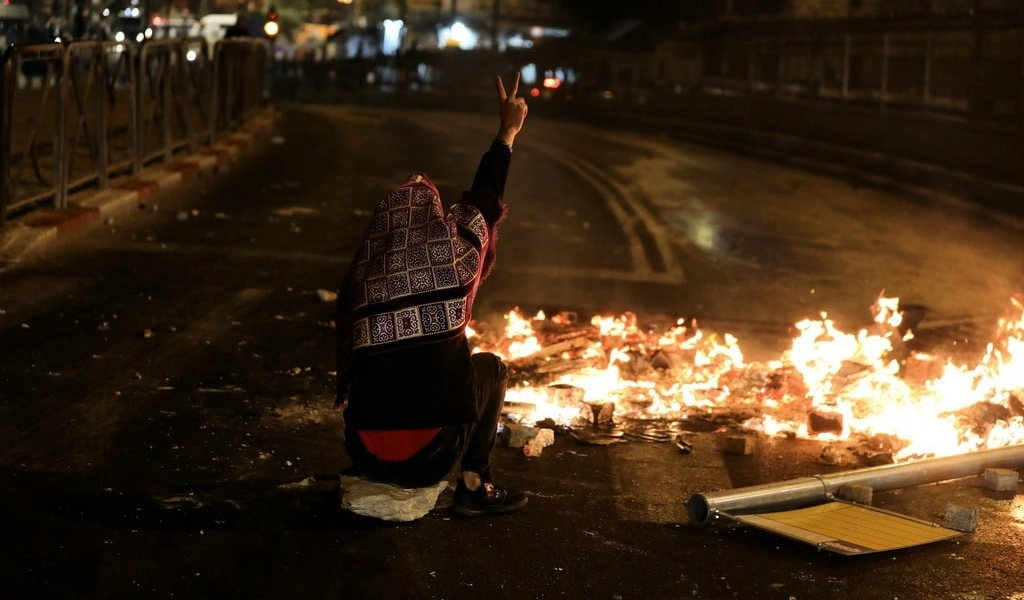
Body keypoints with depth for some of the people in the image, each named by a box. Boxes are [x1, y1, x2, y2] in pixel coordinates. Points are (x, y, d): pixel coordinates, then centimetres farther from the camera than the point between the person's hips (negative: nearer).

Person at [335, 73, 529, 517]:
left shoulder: (363, 272, 8)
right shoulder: (451, 254, 1)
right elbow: (484, 202, 18)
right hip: (428, 455, -4)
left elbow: (349, 359, 15)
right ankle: (474, 487, 20)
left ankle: (376, 479, 23)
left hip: (365, 453, 4)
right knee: (491, 368, 23)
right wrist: (508, 132, 30)